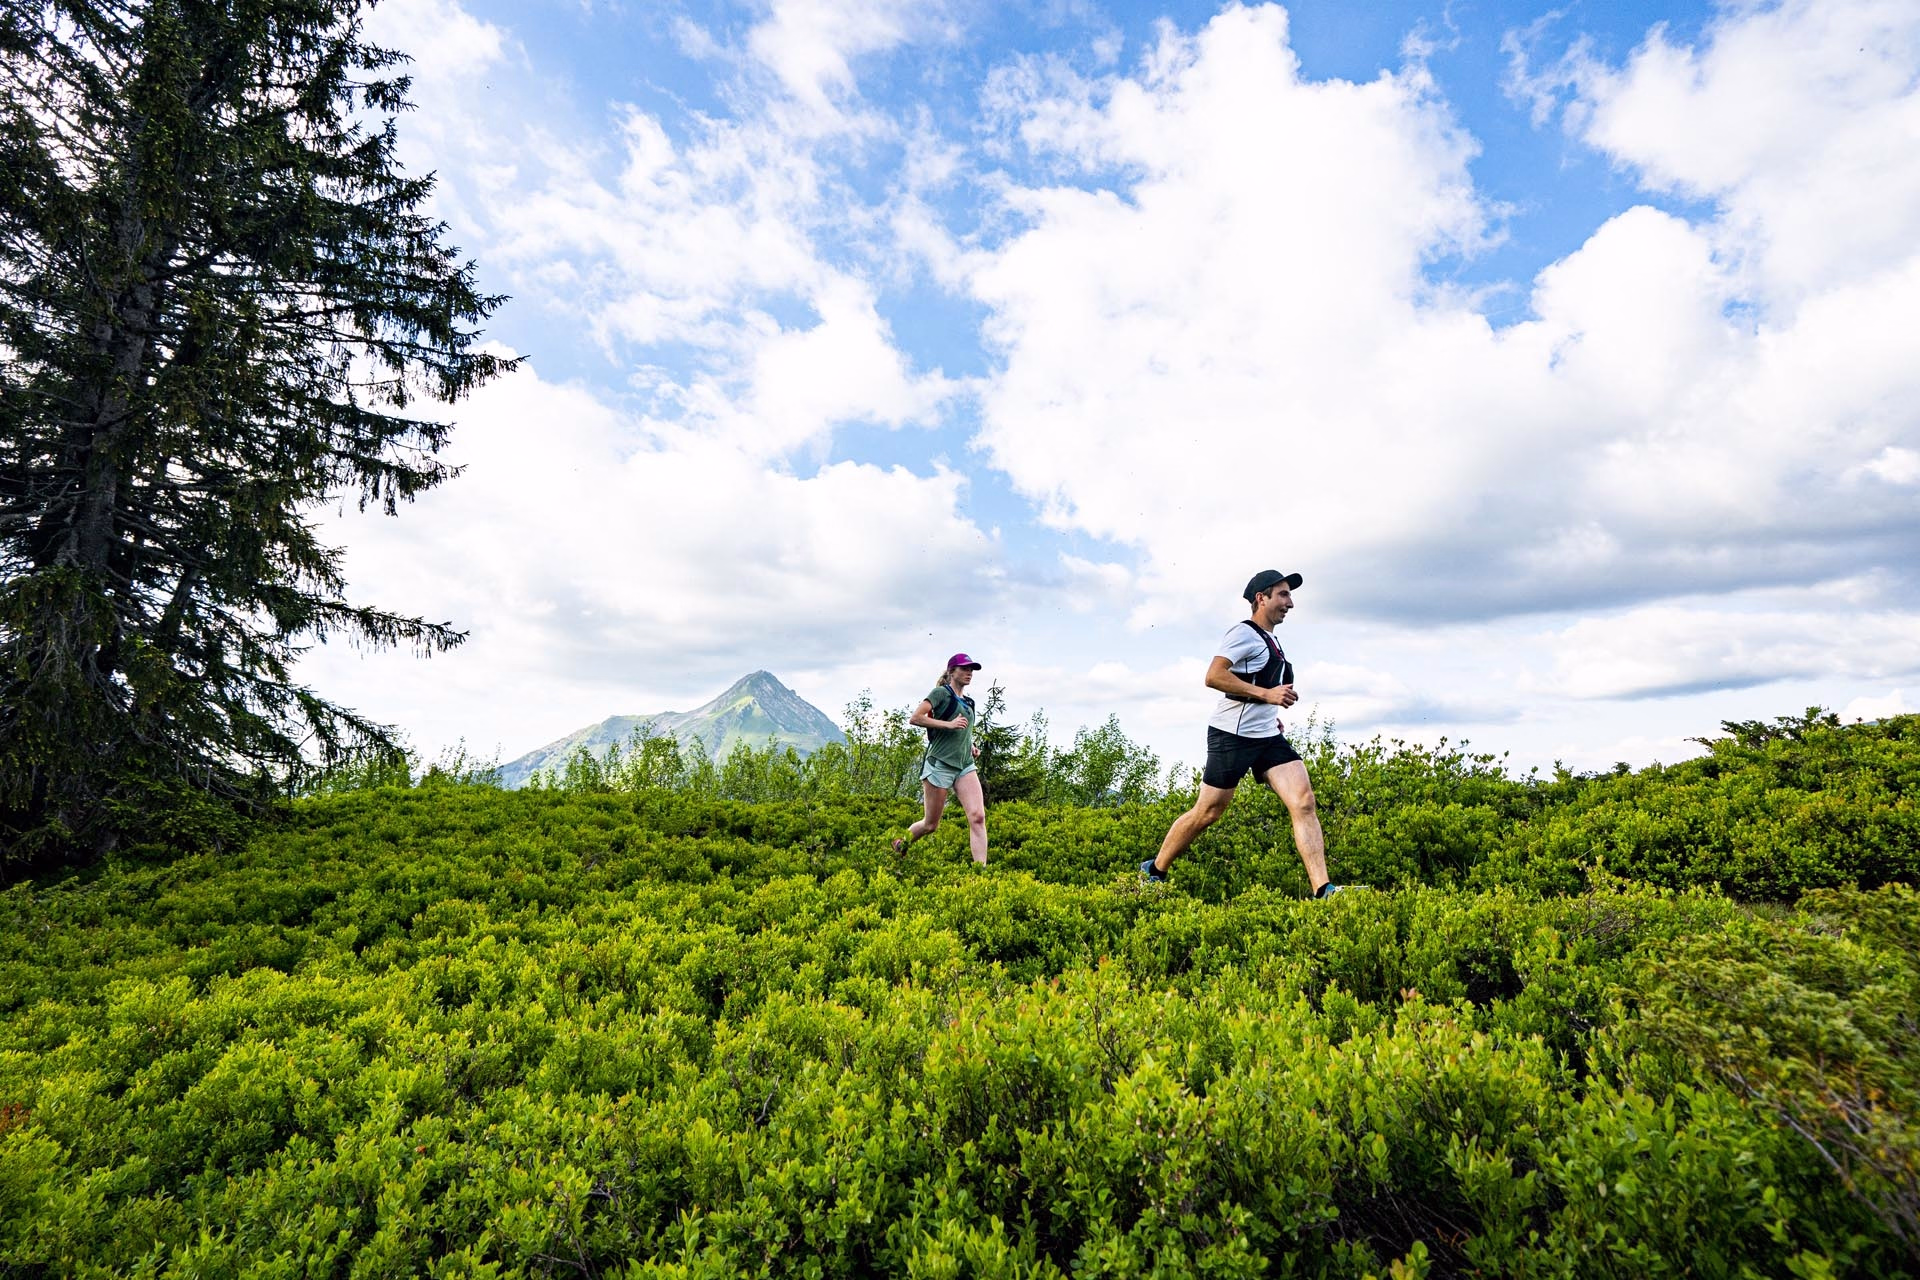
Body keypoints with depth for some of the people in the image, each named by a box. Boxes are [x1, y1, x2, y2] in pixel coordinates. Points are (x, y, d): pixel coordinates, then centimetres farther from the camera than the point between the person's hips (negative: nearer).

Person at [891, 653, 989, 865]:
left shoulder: (968, 702, 18)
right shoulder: (941, 693, -3)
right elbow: (915, 718, -13)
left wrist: (971, 746, 14)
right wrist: (948, 724, -18)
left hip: (965, 766, 6)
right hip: (940, 764, -6)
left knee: (978, 817, -14)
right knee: (931, 824, 5)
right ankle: (901, 844, 35)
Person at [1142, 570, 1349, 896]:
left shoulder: (1271, 641, 19)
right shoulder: (1244, 632, -9)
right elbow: (1213, 676, -22)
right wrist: (1266, 694, -23)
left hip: (1268, 736, 8)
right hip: (1233, 735, -8)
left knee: (1304, 802, -8)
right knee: (1207, 813, 0)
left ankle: (1323, 890, -9)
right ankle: (1153, 871, 18)